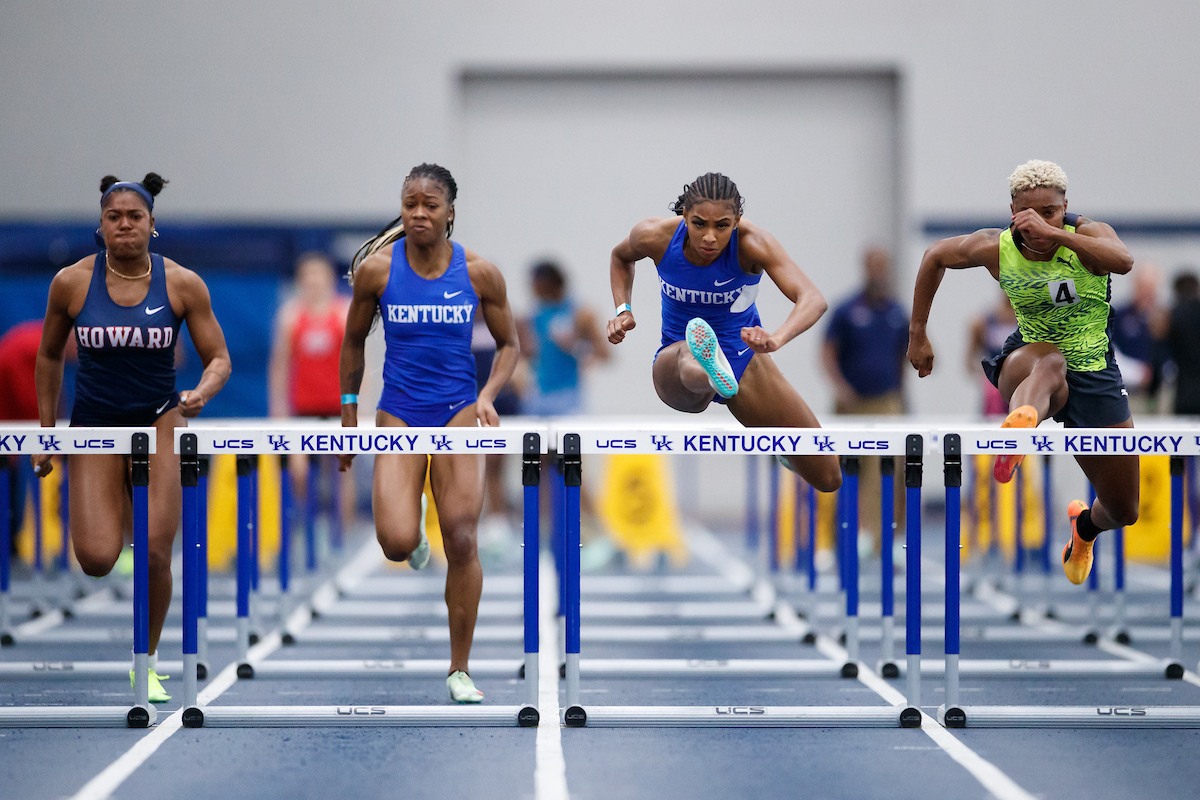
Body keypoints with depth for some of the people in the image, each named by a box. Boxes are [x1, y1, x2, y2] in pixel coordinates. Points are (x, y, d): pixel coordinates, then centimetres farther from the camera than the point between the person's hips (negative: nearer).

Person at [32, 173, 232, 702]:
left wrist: (201, 394, -23)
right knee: (96, 559, -13)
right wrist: (47, 432, 8)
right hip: (95, 424, 0)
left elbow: (218, 359, -1)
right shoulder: (71, 282, -6)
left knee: (155, 552, -12)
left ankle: (146, 662, 12)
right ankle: (113, 510, 27)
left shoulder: (183, 284, -8)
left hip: (159, 418, 0)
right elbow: (49, 357, 8)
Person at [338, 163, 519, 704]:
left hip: (458, 414, 0)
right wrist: (349, 414, 10)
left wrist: (489, 395, -10)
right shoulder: (377, 268, -5)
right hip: (398, 414, 0)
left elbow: (508, 344, 7)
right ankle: (414, 536, 24)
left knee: (462, 542, -5)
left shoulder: (479, 273, -5)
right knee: (397, 543, -18)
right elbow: (353, 341, 9)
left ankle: (459, 670, 9)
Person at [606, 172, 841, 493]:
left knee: (828, 480, 4)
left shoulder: (751, 243, -25)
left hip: (743, 358, 1)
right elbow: (621, 256, 9)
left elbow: (813, 298, -39)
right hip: (676, 357, -1)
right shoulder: (655, 236, -18)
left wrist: (776, 339, -59)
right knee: (689, 355, -44)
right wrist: (623, 310, -8)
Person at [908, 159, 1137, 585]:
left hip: (1094, 374, 1)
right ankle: (1018, 425, -80)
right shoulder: (996, 248, -10)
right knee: (1049, 363, -44)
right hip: (1030, 358, -1)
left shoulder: (1088, 234, -15)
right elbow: (935, 255, 10)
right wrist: (917, 334, 11)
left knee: (1124, 512, 8)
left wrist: (1053, 233, -48)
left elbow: (1123, 261, -39)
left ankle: (1085, 525, 47)